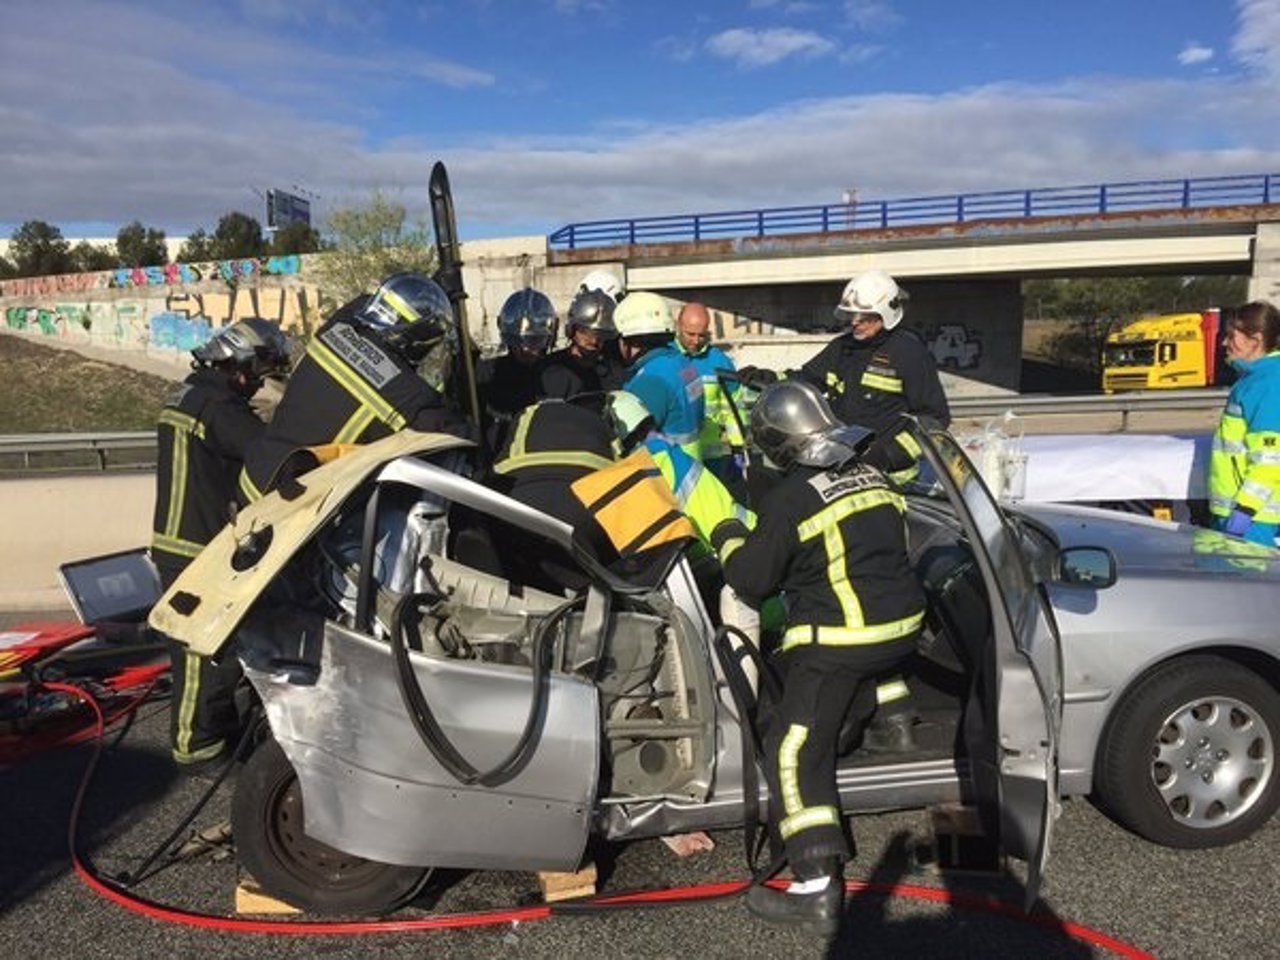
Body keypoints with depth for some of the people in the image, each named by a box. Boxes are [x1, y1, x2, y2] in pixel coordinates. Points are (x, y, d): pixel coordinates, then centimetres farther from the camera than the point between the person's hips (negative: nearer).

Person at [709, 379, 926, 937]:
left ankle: (816, 891, -9)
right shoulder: (873, 477, 9)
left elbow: (753, 581, -8)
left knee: (795, 752, -6)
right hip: (900, 628, 8)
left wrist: (728, 539, 11)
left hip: (839, 641, -8)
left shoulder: (790, 499, -13)